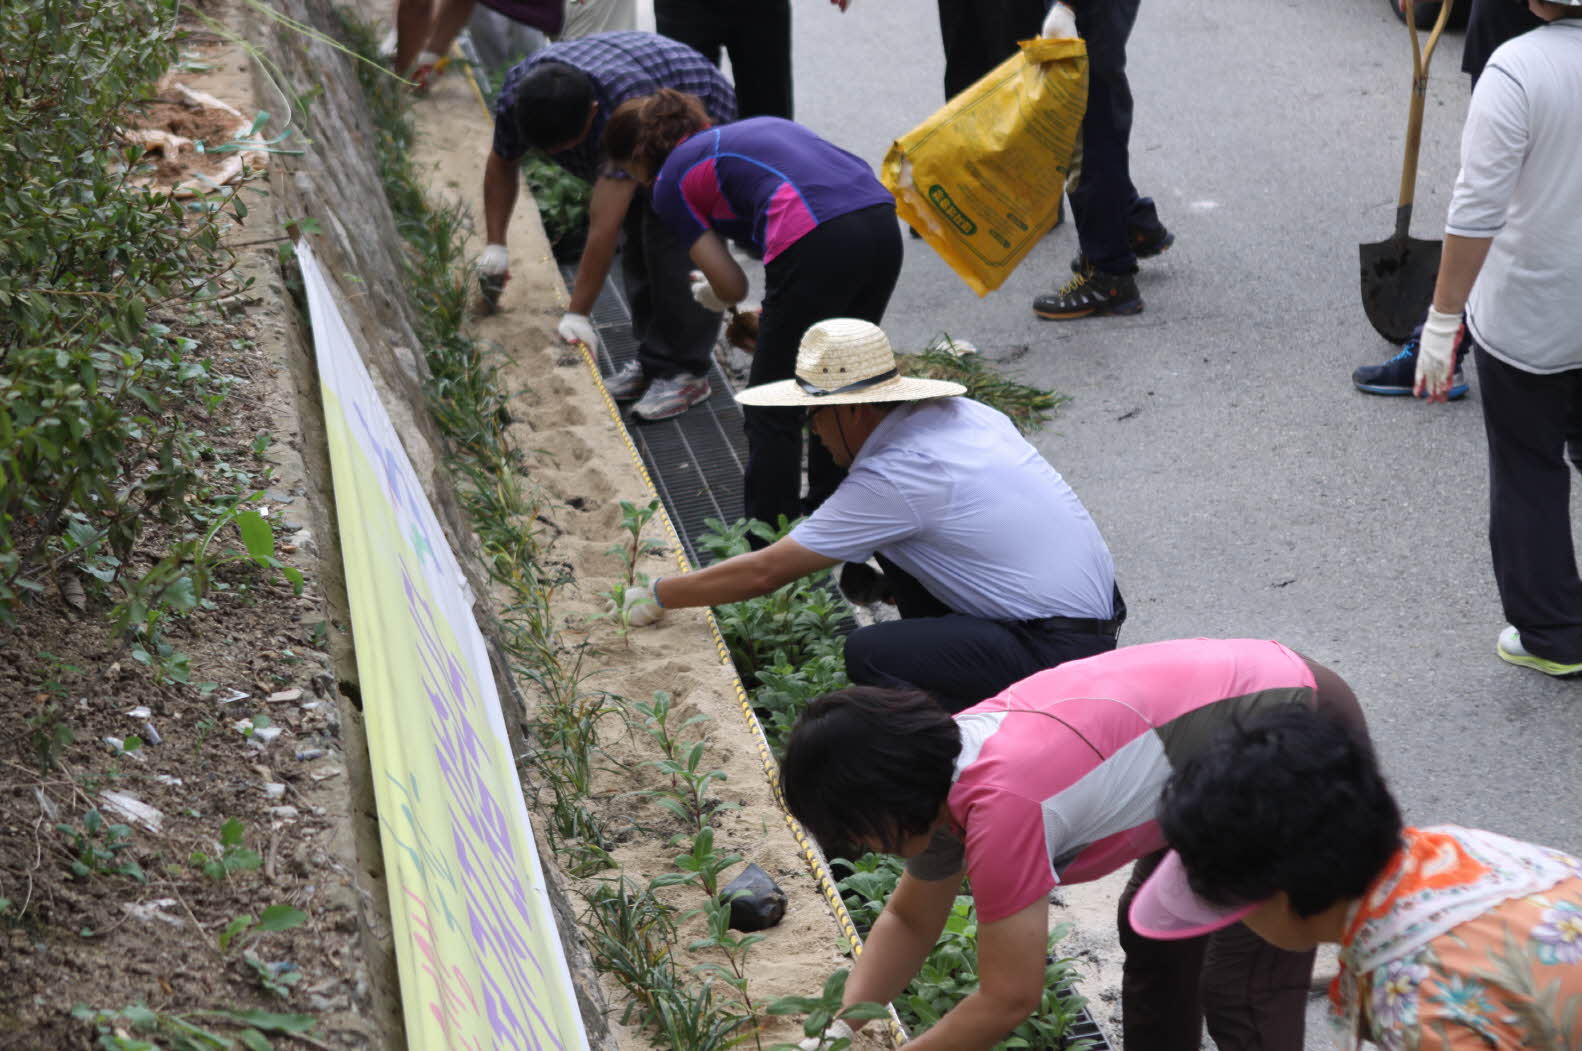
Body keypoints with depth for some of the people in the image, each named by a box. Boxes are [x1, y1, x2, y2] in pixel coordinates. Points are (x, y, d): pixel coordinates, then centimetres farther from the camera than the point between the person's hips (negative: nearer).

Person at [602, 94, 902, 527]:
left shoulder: (670, 181, 14)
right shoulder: (758, 125, 33)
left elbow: (731, 287, 8)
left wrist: (707, 295, 33)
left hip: (818, 242, -7)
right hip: (883, 220, 7)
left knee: (771, 409, 8)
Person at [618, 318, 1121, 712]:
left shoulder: (891, 480, -19)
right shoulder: (961, 412, 4)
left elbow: (763, 573, -12)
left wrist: (657, 595, 1)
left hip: (1061, 651, -9)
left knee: (869, 654, -21)